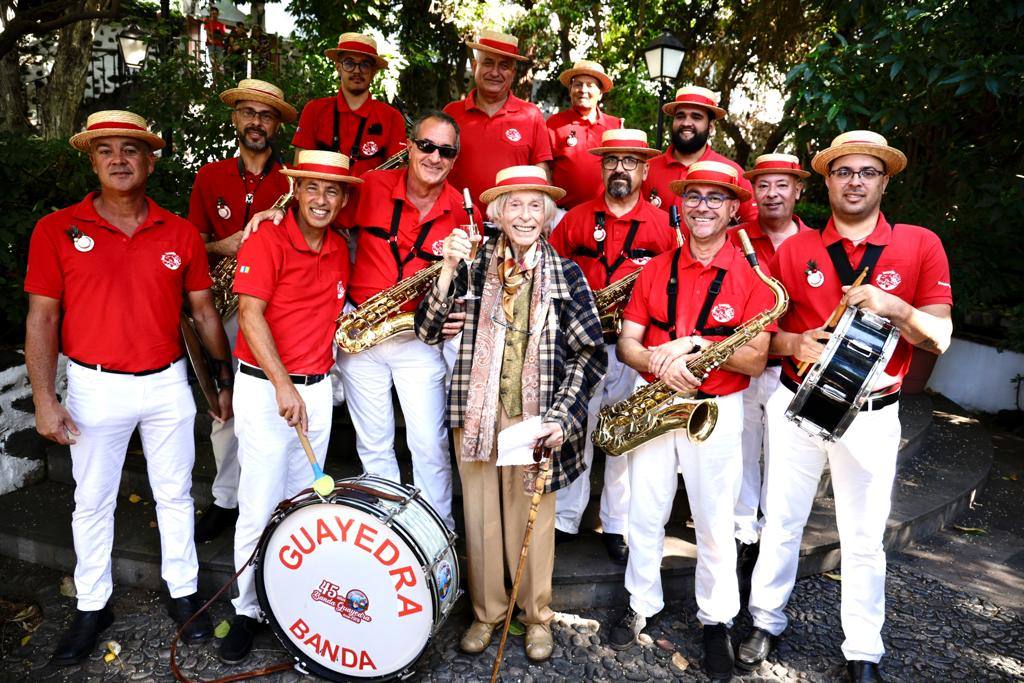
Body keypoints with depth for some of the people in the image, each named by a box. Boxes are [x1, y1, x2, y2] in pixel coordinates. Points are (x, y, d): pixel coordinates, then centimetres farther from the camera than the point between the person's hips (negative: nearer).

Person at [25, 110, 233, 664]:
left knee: (175, 493, 12)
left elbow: (203, 312, 6)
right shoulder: (57, 230, -4)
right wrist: (44, 399, -9)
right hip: (95, 388, -1)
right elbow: (42, 318, -4)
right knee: (92, 501, 12)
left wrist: (226, 380, 7)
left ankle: (183, 591, 29)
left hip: (167, 384, 1)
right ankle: (91, 606, 30)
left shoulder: (180, 234, 0)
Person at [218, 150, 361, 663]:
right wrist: (283, 385, -24)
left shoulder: (340, 249, 9)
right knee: (261, 504, -1)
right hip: (265, 388, -5)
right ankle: (248, 609, 14)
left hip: (317, 387, 5)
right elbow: (250, 315, -17)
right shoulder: (267, 241, -10)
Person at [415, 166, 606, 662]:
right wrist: (449, 270, -14)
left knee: (533, 516, 10)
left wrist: (562, 416, -10)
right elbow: (428, 331, -2)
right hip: (477, 411, 1)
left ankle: (536, 615, 31)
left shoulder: (566, 274, 0)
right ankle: (486, 612, 32)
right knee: (480, 514, 12)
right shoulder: (473, 265, 2)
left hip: (535, 417, -1)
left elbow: (590, 353, -1)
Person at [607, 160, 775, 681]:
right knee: (644, 514, 11)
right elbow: (626, 343, 2)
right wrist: (661, 362, -19)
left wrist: (696, 344, -22)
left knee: (714, 522, 8)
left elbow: (755, 361, -9)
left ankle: (716, 620, 27)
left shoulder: (751, 276, -5)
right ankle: (641, 604, 31)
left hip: (717, 409, -2)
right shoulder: (655, 269, 4)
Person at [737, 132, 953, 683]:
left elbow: (939, 338, -3)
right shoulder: (795, 249, 2)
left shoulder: (919, 245, 0)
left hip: (872, 414, -1)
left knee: (864, 538, 9)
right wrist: (796, 343, -16)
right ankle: (766, 622, 30)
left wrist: (894, 307, -20)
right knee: (781, 521, 11)